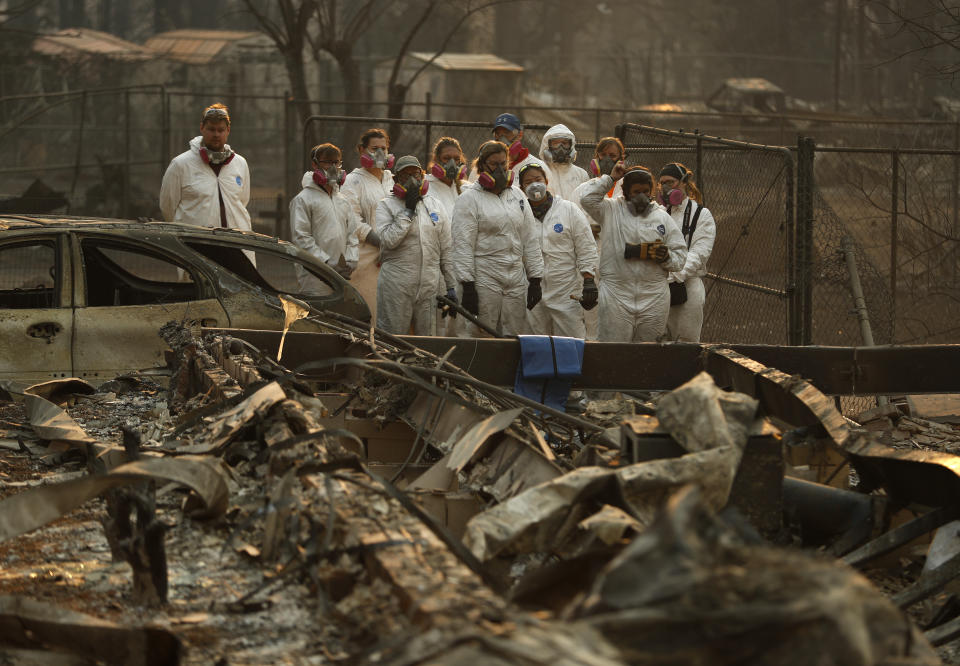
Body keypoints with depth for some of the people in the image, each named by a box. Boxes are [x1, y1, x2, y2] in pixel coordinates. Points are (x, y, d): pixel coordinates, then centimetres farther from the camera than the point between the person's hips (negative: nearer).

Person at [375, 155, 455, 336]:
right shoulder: (386, 206, 3)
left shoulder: (435, 206, 14)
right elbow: (388, 240, -14)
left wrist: (451, 286, 11)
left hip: (430, 286, 4)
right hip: (396, 285, -4)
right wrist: (408, 211, -10)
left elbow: (446, 250, 15)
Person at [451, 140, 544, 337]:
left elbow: (530, 240, 16)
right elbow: (463, 245, -7)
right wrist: (467, 287, -14)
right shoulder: (470, 198, -2)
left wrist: (535, 280, 11)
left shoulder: (517, 195, 15)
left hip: (516, 280, 5)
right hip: (484, 279, -5)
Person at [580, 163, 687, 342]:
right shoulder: (611, 210, 8)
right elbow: (587, 198, -8)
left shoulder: (663, 218, 12)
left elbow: (680, 255, 11)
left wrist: (666, 257, -12)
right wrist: (610, 178, -2)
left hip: (653, 299, 2)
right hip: (615, 297, -2)